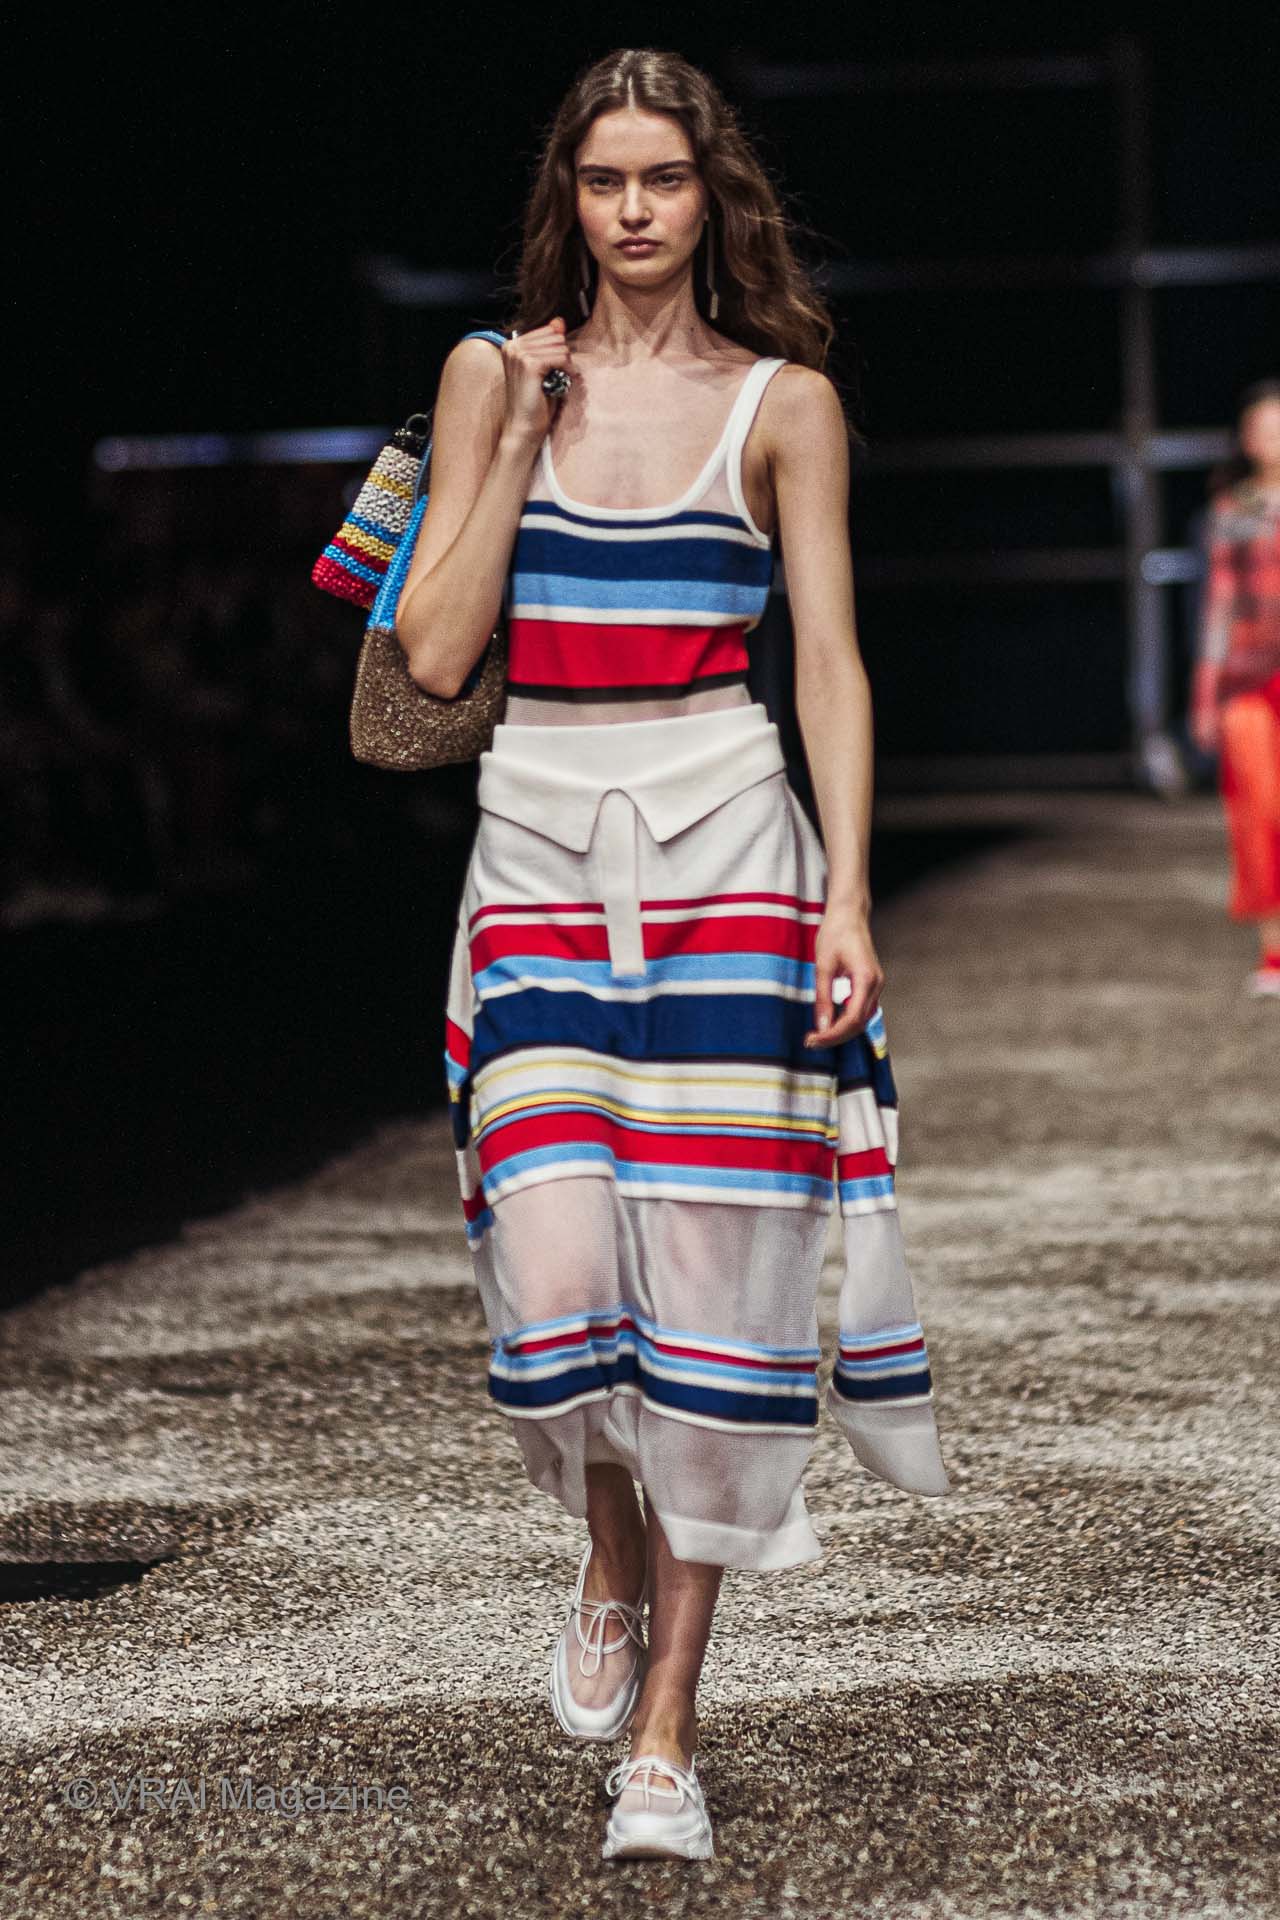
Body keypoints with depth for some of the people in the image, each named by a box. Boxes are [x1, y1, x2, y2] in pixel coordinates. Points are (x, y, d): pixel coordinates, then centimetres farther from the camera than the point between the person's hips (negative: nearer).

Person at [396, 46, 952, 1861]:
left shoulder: (785, 399, 4)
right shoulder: (492, 374, 8)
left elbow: (830, 657, 2)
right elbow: (434, 653, 2)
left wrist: (848, 894, -8)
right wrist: (522, 443, -5)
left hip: (726, 844, -1)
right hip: (541, 845, 1)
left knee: (708, 1274, -4)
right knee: (556, 1275, -10)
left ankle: (667, 1726, 6)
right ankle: (615, 1567, 23)